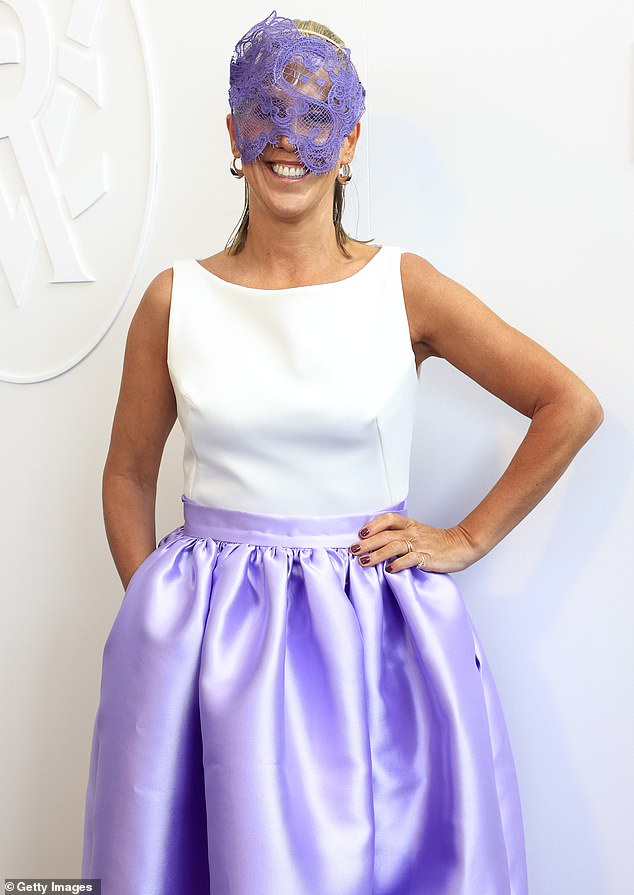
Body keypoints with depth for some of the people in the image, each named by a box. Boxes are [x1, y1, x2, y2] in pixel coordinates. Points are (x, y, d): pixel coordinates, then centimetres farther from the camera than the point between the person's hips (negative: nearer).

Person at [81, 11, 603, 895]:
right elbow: (128, 475, 9)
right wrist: (152, 609, 3)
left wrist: (467, 539, -3)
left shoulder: (405, 286, -5)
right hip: (205, 635, 2)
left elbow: (572, 407, -1)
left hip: (372, 630, -1)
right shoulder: (176, 300, 0)